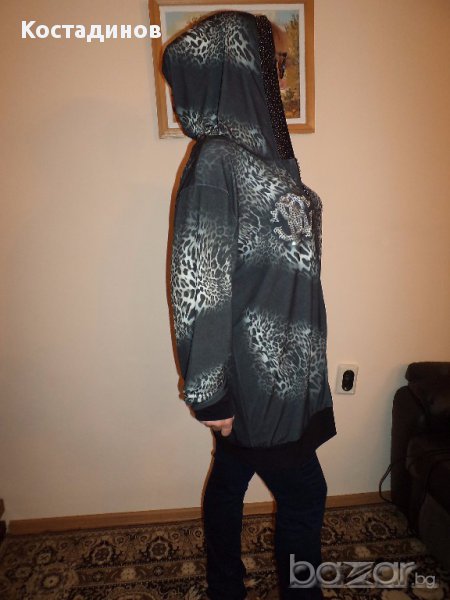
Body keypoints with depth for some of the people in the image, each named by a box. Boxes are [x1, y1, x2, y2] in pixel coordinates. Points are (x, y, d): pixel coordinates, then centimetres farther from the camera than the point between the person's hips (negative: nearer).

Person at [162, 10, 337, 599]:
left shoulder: (256, 149, 8)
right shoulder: (215, 162, -20)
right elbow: (199, 288, -22)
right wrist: (211, 396, -16)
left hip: (272, 363, 8)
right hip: (258, 374, -8)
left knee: (232, 475, 23)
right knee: (304, 494, 11)